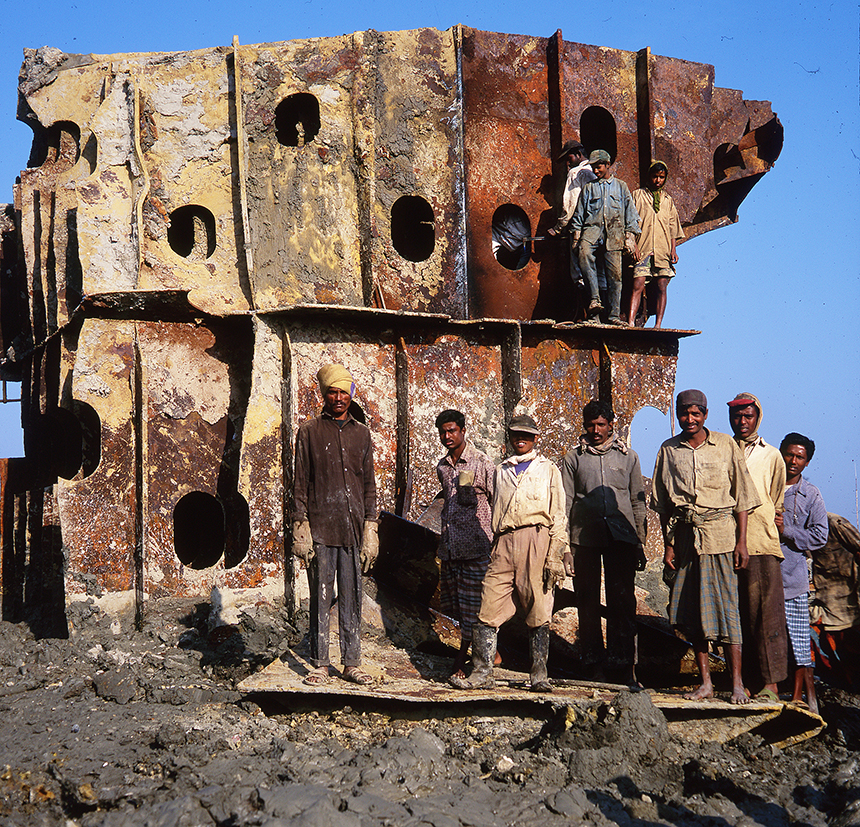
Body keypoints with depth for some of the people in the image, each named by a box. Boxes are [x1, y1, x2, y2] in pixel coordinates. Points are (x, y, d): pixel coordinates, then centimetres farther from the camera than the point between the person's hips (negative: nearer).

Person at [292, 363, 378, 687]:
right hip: (320, 528, -2)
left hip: (353, 528, 2)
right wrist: (301, 528, -5)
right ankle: (320, 665, 9)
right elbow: (301, 483, 3)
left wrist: (370, 529, 6)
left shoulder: (362, 433, 13)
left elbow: (369, 484, 13)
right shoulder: (309, 432, 6)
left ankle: (352, 663, 13)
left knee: (352, 597, 5)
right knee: (321, 598, 1)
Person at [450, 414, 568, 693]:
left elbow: (558, 517, 8)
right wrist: (495, 551, 16)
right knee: (489, 608, -5)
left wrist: (555, 556, -3)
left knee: (538, 612, -5)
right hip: (505, 542, 3)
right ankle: (482, 673, -2)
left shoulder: (548, 470, 15)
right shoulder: (501, 471, 25)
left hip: (537, 538, -3)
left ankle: (539, 675, 0)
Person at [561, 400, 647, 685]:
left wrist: (640, 543, 9)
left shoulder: (628, 456, 13)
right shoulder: (573, 457, 11)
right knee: (587, 600, 4)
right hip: (584, 536, 0)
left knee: (622, 600, -4)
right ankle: (592, 661, 13)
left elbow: (638, 502, 15)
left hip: (621, 536, 0)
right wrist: (565, 546, 1)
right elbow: (565, 503, 9)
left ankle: (623, 663, 0)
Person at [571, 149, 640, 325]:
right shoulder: (588, 188, 21)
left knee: (615, 272, -7)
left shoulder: (621, 187, 19)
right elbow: (579, 213, 20)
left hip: (614, 230, 0)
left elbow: (630, 213, 16)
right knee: (585, 252, -33)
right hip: (592, 227, 0)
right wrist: (577, 235, 8)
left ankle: (614, 314, -4)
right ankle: (594, 298, -32)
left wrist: (629, 236, 6)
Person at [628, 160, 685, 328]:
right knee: (637, 285, -14)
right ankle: (630, 322, -22)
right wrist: (633, 245, -6)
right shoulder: (637, 195, 13)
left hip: (663, 251, 3)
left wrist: (673, 249, 8)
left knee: (662, 287, -4)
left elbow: (673, 227, 20)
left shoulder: (668, 200, 22)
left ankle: (658, 325, -4)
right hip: (642, 249, -3)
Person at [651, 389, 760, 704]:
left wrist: (741, 542, -4)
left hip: (720, 534, -3)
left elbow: (742, 497, 2)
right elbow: (662, 503, 12)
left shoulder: (725, 445, 2)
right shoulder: (668, 450, 9)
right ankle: (705, 682, 13)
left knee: (725, 605, -6)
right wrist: (669, 545, 6)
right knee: (690, 609, 3)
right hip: (685, 536, 3)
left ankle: (737, 683, 0)